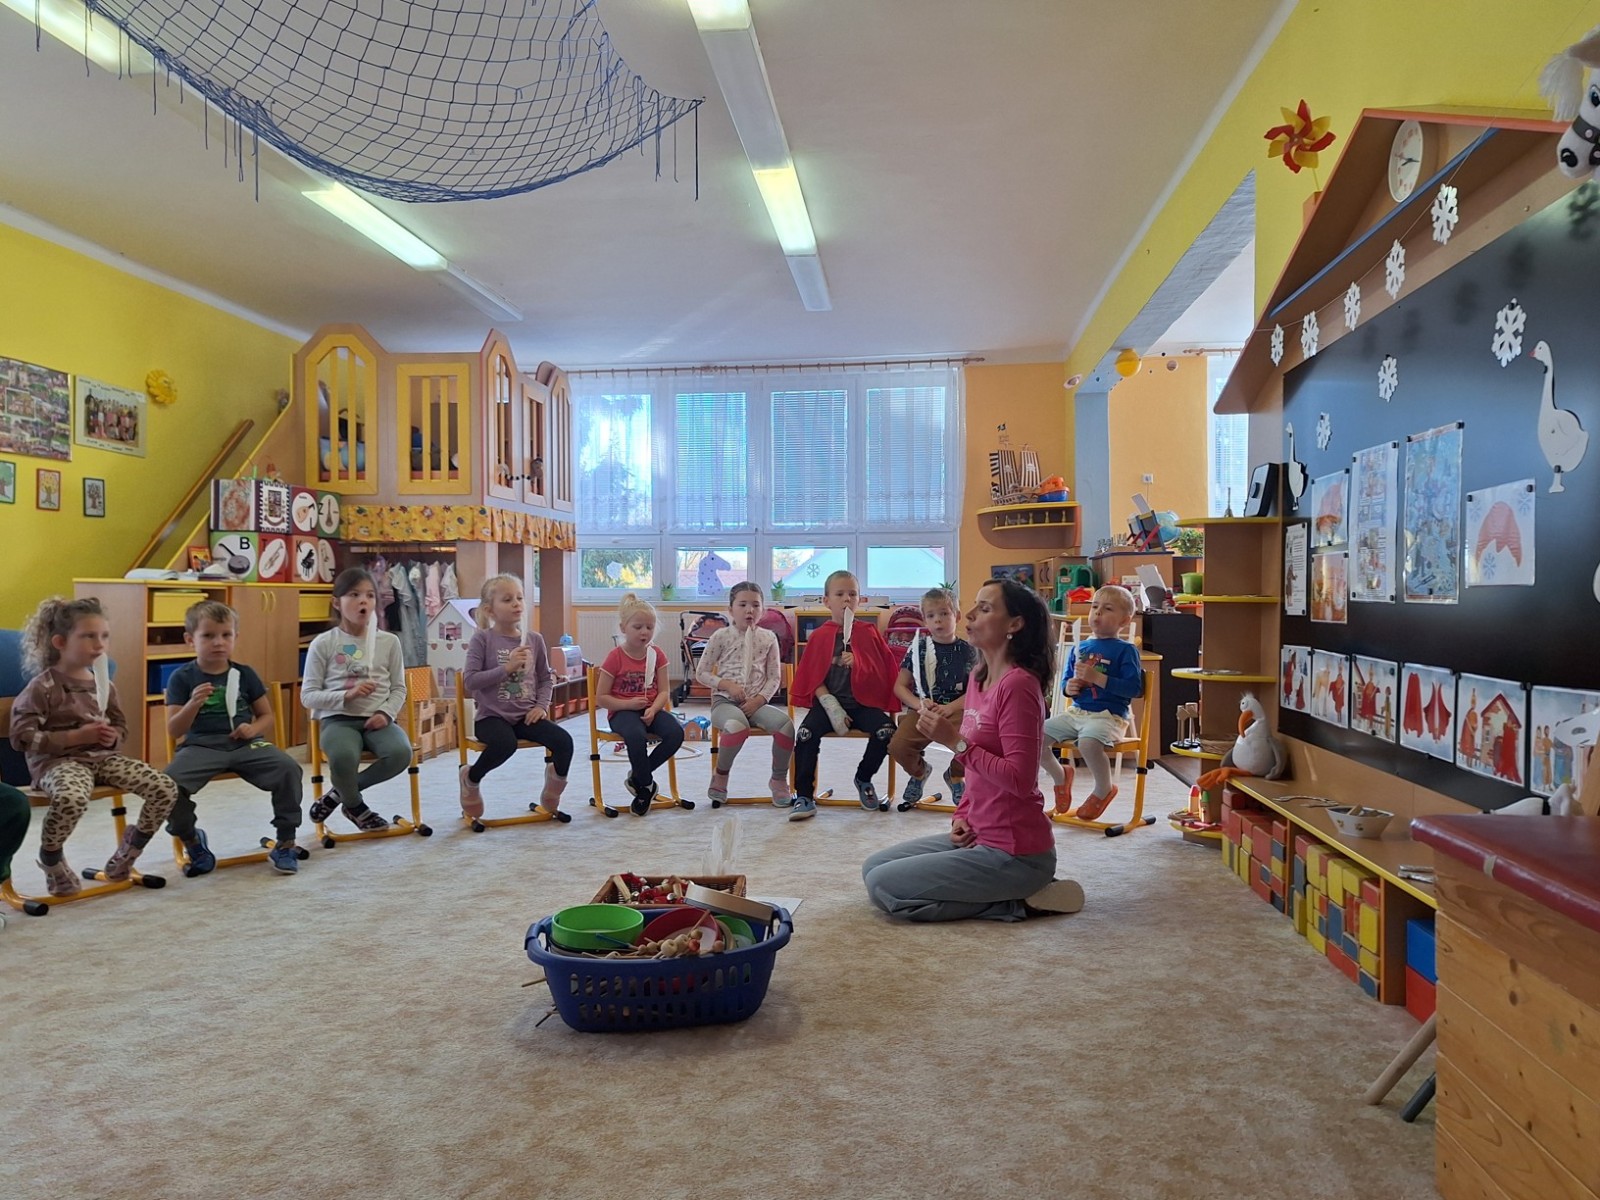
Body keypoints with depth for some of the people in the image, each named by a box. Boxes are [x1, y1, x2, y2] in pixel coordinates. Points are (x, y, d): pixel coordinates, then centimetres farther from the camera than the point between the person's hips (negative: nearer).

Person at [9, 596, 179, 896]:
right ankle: (51, 858, -8)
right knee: (71, 798, -42)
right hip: (57, 760, -6)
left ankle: (130, 849, 12)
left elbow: (121, 725, 22)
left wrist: (113, 736, -3)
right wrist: (76, 737, -19)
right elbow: (22, 737, -13)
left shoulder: (103, 684, 11)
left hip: (102, 756, 6)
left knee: (165, 789, -14)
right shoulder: (43, 687, -9)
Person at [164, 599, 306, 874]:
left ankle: (285, 842, -7)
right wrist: (193, 704, -21)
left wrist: (255, 728, -8)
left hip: (245, 744, 1)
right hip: (201, 746, -1)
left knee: (288, 768, -25)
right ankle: (191, 840, 2)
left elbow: (267, 715, 16)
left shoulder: (244, 674, 9)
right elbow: (174, 731, -2)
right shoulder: (182, 677, 3)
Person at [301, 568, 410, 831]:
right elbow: (308, 695, -1)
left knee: (401, 753, -30)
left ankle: (340, 792, -3)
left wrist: (386, 713, -10)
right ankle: (355, 806, -1)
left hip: (377, 719, 3)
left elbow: (398, 688, 10)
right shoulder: (323, 643, 1)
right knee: (343, 756, -37)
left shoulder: (389, 641, 7)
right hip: (338, 719, -2)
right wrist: (346, 695, -16)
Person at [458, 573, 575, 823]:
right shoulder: (482, 639, -5)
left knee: (563, 740, -19)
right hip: (492, 716, -4)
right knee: (506, 743, -37)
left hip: (526, 716, 4)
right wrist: (506, 667, -19)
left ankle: (551, 799, 12)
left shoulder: (534, 640, 7)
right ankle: (471, 778, -2)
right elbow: (469, 681, -11)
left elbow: (546, 678, 15)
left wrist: (542, 705, -1)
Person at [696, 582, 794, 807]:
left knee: (786, 723, -29)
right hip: (725, 701, -3)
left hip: (756, 703, 3)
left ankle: (779, 779, -4)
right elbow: (702, 673, 5)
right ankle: (720, 775, -10)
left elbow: (774, 678, 8)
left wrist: (759, 699, -9)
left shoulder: (768, 638, 8)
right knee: (737, 725, -39)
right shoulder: (721, 636, 2)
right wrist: (727, 684, -11)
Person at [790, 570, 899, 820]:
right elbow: (813, 677, 2)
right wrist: (832, 707, -12)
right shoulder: (819, 636, 4)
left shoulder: (868, 632, 6)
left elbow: (883, 672, 5)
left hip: (863, 702, 1)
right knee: (806, 732, -27)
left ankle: (864, 779, 7)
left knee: (886, 731, -25)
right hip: (829, 702, -1)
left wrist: (857, 664, -15)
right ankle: (804, 796, -12)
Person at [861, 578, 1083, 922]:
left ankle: (1018, 901, -3)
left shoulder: (1018, 685, -20)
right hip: (980, 835, 10)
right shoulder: (979, 677, 8)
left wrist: (955, 740, -26)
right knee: (873, 869, 14)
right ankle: (1013, 889, 13)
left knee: (883, 887, -10)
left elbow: (1019, 780, -25)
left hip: (1015, 852, -9)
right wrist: (963, 816, 5)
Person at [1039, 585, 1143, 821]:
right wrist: (1068, 687, -3)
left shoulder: (1125, 650, -3)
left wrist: (1097, 678, -20)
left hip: (1109, 715, -6)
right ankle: (1060, 775, 19)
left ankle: (1104, 788, -6)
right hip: (1076, 712, 6)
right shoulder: (1080, 648, 15)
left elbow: (1134, 687, -14)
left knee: (1088, 741, -37)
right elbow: (1065, 681, 22)